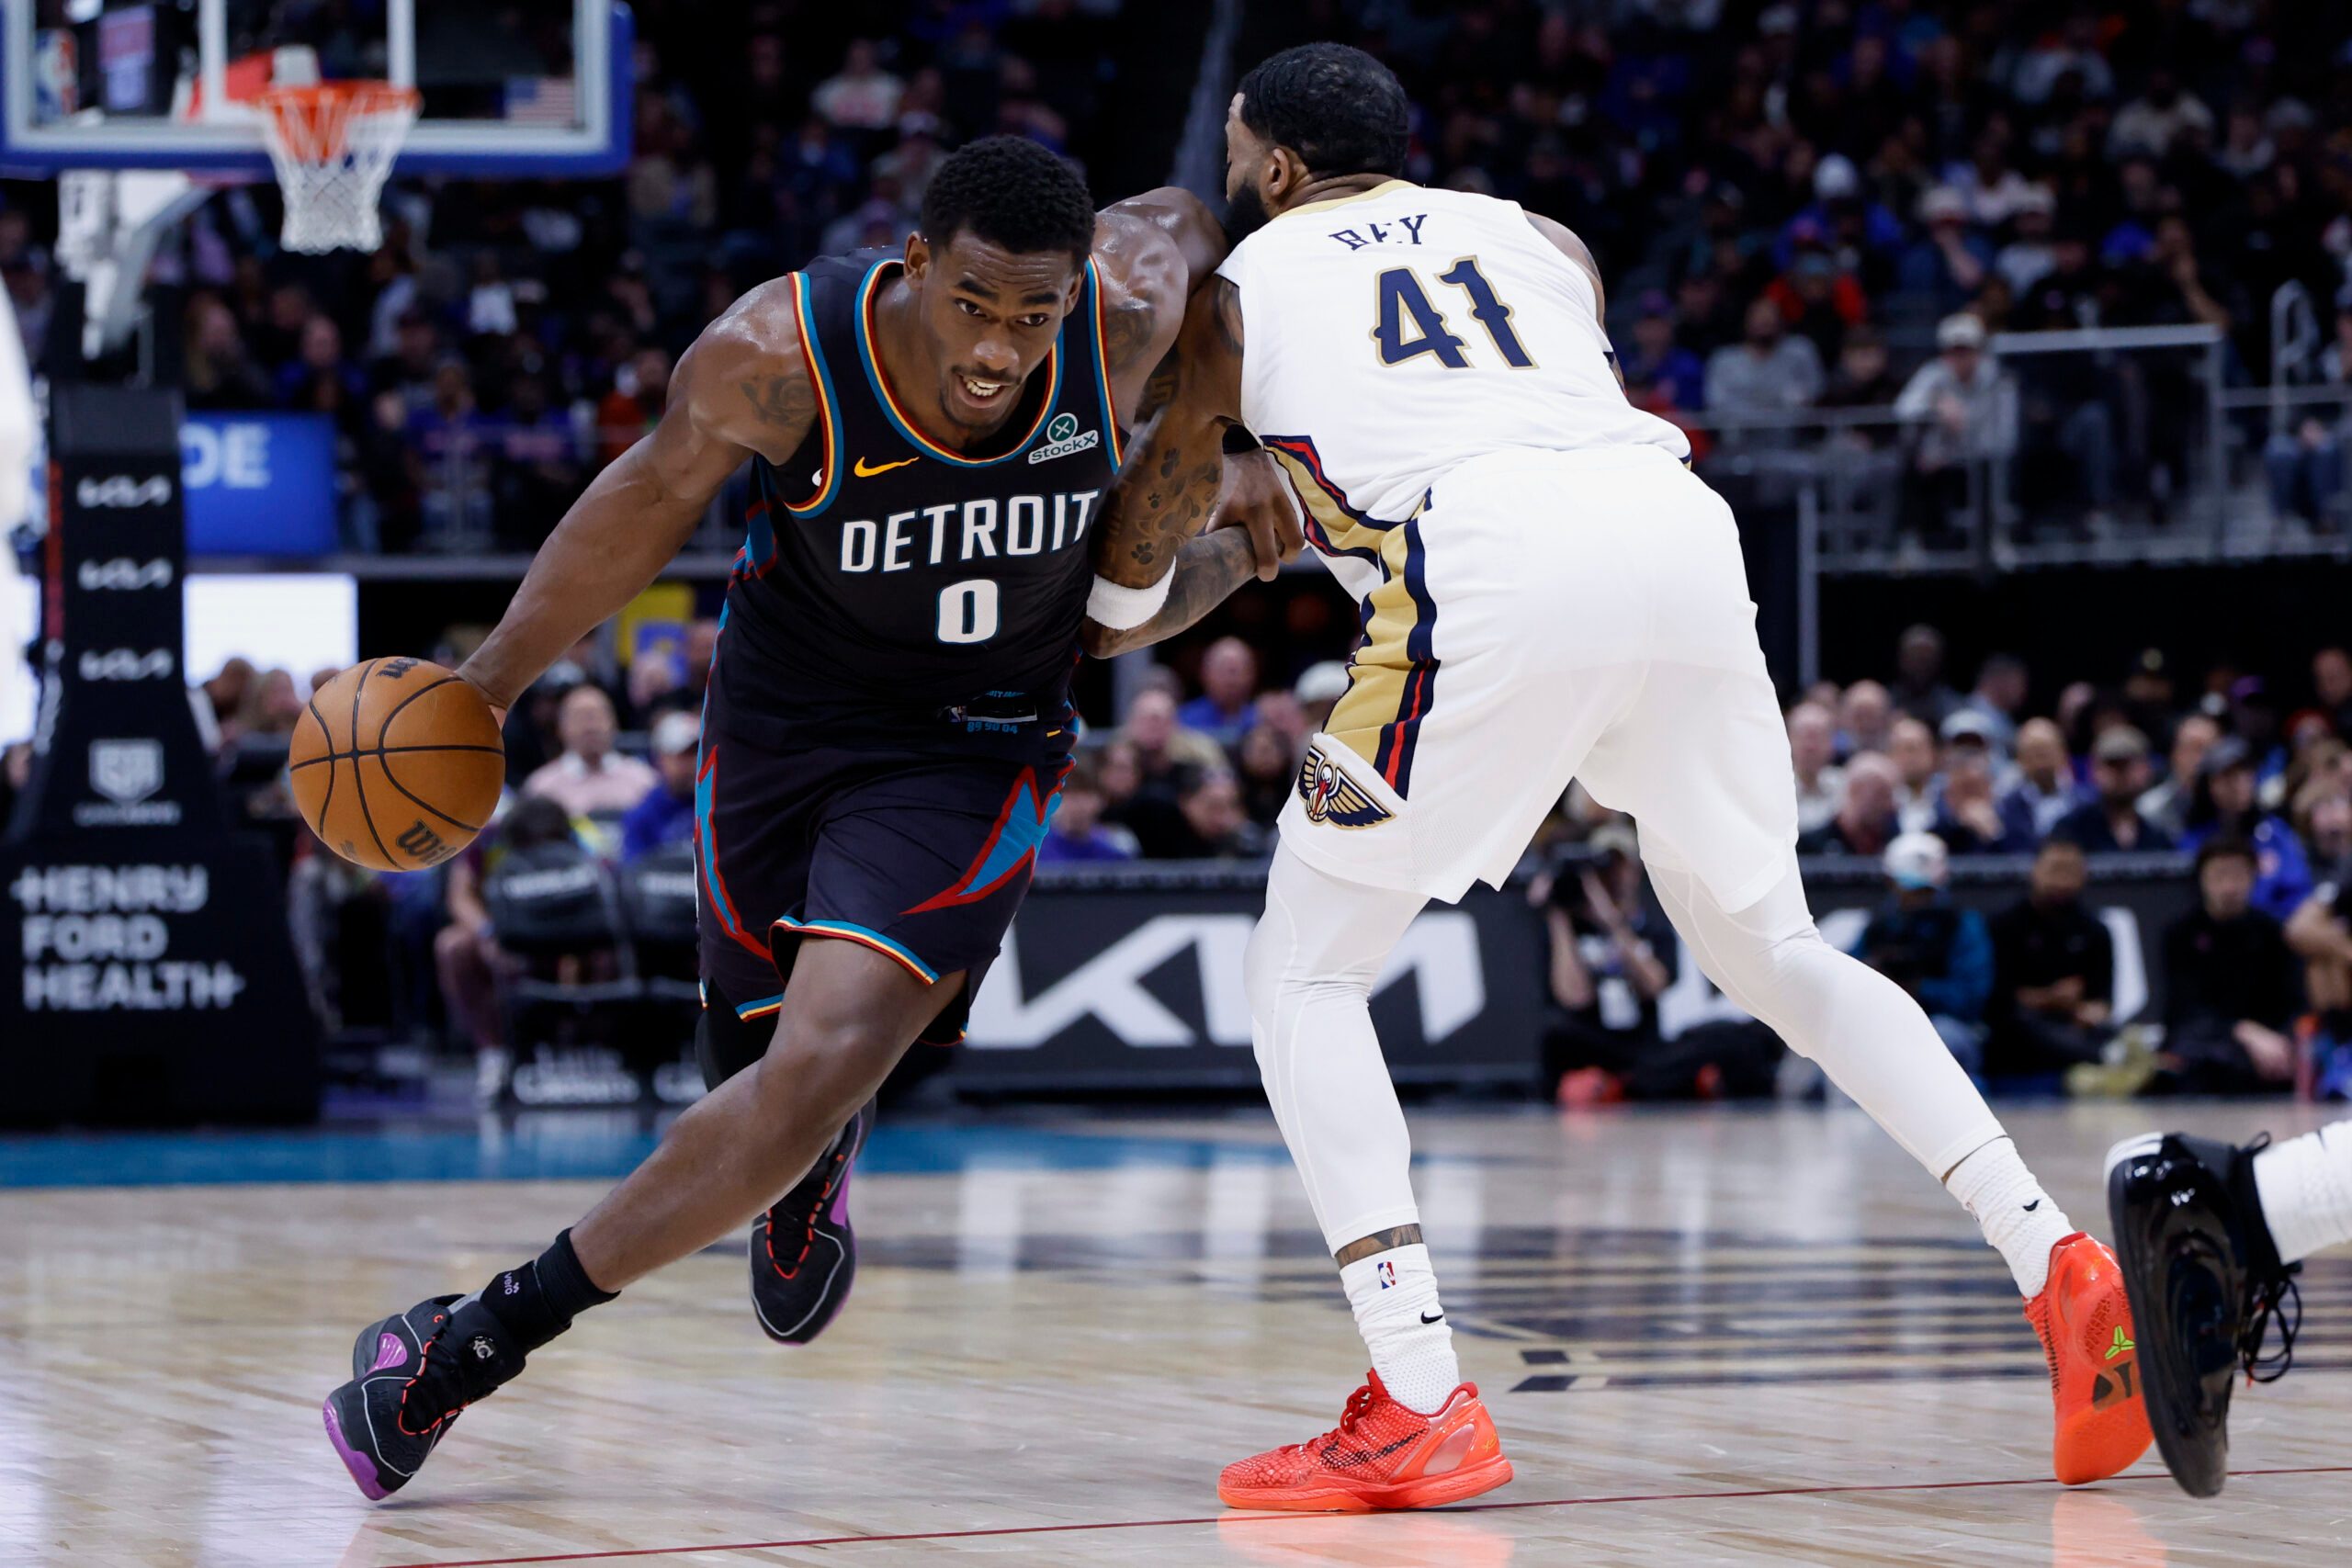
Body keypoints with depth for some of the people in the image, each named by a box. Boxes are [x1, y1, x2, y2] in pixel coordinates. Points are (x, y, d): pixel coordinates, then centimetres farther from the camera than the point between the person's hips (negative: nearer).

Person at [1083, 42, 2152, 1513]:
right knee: (1771, 946, 24)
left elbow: (1123, 595, 33)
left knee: (1307, 971, 9)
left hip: (1493, 567, -5)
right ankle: (2063, 1265, 10)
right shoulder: (1535, 239, 34)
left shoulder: (1243, 288, 25)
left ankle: (1420, 1405, -6)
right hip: (1686, 532, 5)